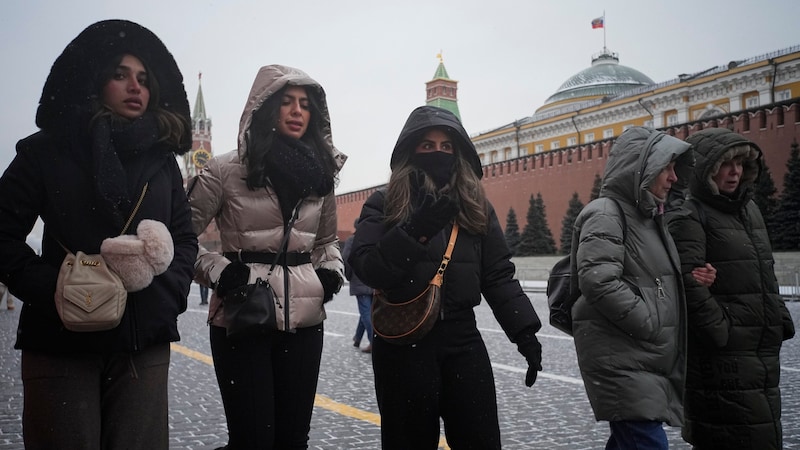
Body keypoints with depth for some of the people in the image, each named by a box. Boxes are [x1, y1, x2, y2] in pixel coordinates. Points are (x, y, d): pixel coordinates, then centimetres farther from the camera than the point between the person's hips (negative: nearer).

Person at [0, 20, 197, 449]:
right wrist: (52, 290, -13)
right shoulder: (47, 150, 4)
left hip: (145, 342, 2)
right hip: (61, 339, -2)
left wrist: (168, 292, -4)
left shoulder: (162, 159, 12)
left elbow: (185, 238, 13)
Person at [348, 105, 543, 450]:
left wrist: (524, 331, -2)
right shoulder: (385, 204, 1)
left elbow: (498, 275, 8)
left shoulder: (475, 205, 9)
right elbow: (364, 268, -11)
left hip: (462, 337, 3)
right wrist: (413, 232, -23)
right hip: (403, 340, -2)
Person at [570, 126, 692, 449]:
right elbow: (598, 281, -23)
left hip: (648, 359, 9)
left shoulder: (647, 215, 19)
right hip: (621, 359, -9)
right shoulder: (605, 213, -11)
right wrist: (650, 325, -17)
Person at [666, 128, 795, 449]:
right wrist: (720, 331, -18)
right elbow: (689, 282, -19)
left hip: (763, 353, 9)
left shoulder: (749, 209, 18)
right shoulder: (688, 216, -9)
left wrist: (781, 319, 15)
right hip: (722, 355, -9)